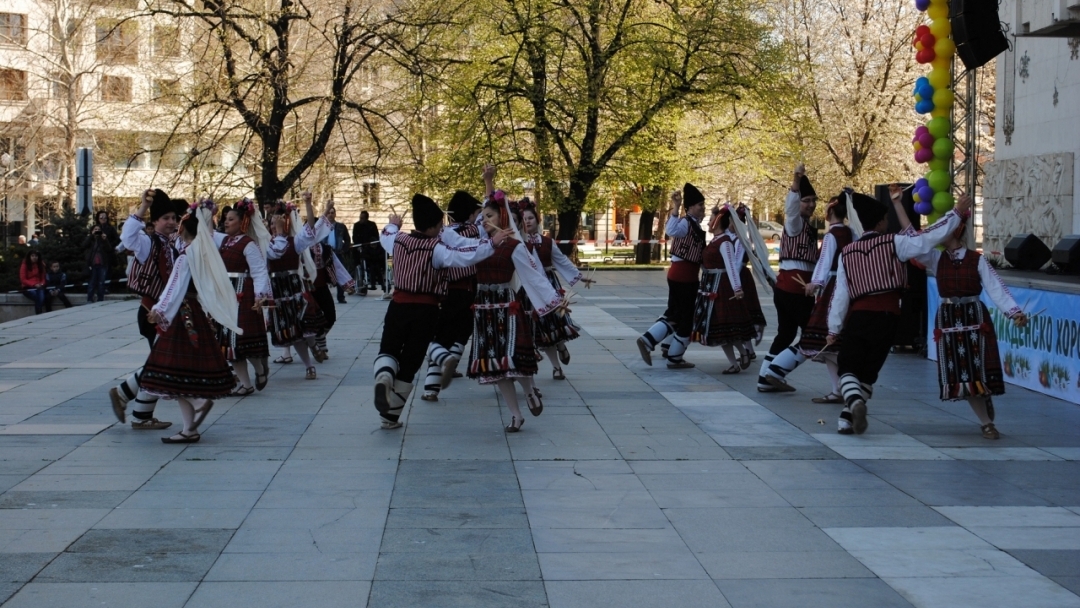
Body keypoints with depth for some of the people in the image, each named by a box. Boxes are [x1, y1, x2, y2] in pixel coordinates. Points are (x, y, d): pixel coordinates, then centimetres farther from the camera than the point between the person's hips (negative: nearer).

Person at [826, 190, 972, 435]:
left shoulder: (847, 253, 7)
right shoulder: (894, 243, 0)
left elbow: (840, 294, 7)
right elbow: (930, 237, -2)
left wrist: (834, 328, 13)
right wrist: (957, 213, 8)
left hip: (857, 316, 1)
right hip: (887, 317, -1)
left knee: (847, 367, 9)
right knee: (868, 371, 12)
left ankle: (854, 401, -21)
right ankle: (847, 419, 7)